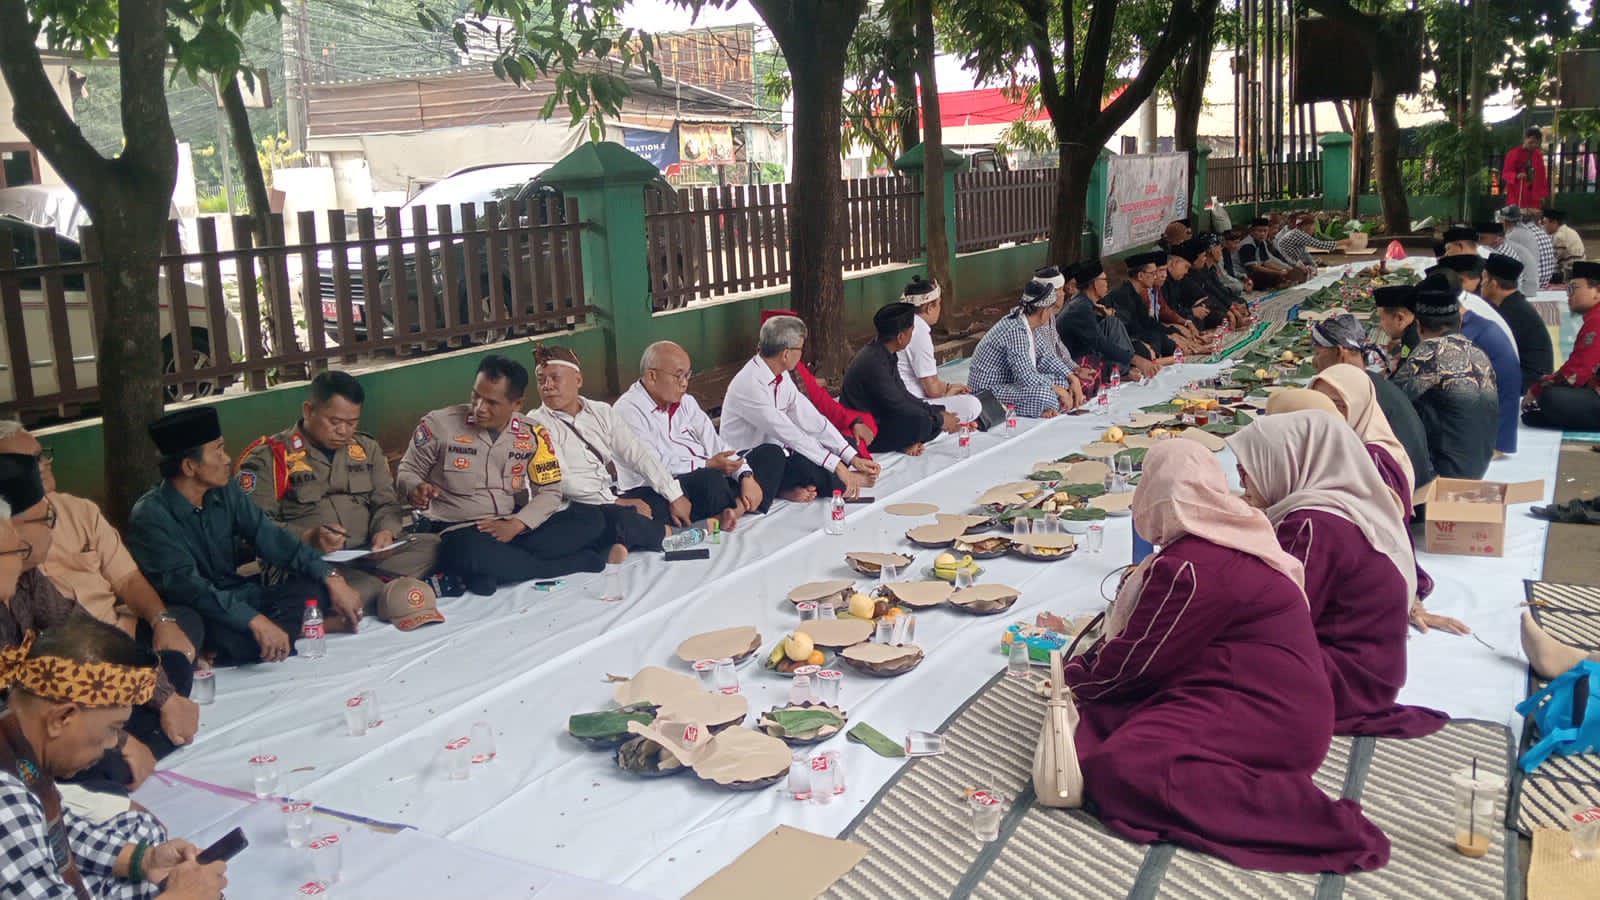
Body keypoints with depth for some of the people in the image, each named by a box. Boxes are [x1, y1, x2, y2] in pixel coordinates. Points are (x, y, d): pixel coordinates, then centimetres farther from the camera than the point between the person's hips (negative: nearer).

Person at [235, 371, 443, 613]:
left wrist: (386, 531, -4)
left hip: (367, 555, 6)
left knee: (434, 546, -20)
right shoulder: (269, 456, 0)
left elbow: (386, 503, 19)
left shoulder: (366, 448, 18)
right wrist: (307, 538, -23)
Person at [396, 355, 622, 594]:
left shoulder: (533, 435, 1)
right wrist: (415, 490, -18)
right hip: (458, 530, -3)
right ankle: (590, 559, -22)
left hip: (515, 528, 3)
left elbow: (549, 491, 1)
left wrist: (515, 525, -16)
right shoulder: (438, 424, -5)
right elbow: (408, 471, 6)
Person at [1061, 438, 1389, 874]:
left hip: (1265, 722, -10)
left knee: (1119, 768, -25)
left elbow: (1132, 661, -9)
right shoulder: (1231, 536, 11)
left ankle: (1298, 810, -22)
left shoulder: (1191, 567, -18)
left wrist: (1077, 678, 10)